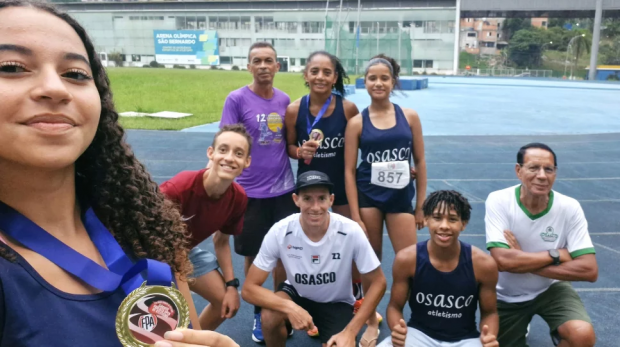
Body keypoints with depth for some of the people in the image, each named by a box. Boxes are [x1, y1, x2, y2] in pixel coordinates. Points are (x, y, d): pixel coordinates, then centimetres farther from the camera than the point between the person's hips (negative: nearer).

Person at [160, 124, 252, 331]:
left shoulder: (238, 198, -17)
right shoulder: (179, 187, -37)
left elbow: (221, 241, 1)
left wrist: (231, 285, -5)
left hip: (187, 251, 6)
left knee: (226, 302, 9)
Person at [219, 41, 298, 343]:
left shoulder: (285, 100, 5)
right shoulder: (236, 99, -7)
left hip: (284, 189, 4)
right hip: (250, 191, -3)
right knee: (254, 256, 9)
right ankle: (258, 314, 27)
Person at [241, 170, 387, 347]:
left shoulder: (351, 231, -27)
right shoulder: (280, 232, -25)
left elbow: (378, 283, -15)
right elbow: (249, 288, -21)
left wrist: (350, 331, -22)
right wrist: (290, 308, -38)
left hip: (336, 304, 1)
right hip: (296, 295, 0)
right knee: (269, 316, -31)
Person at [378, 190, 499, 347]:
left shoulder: (483, 264, -13)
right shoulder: (406, 259, -15)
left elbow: (489, 312, 2)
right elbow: (395, 306, -2)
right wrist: (398, 330, -24)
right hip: (419, 334, 0)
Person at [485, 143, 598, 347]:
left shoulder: (570, 207, -18)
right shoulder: (498, 201, -23)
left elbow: (589, 270, -22)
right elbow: (502, 260, -30)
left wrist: (523, 261, -27)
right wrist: (556, 254, -23)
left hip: (549, 289, 0)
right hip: (506, 296, 0)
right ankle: (519, 328, 41)